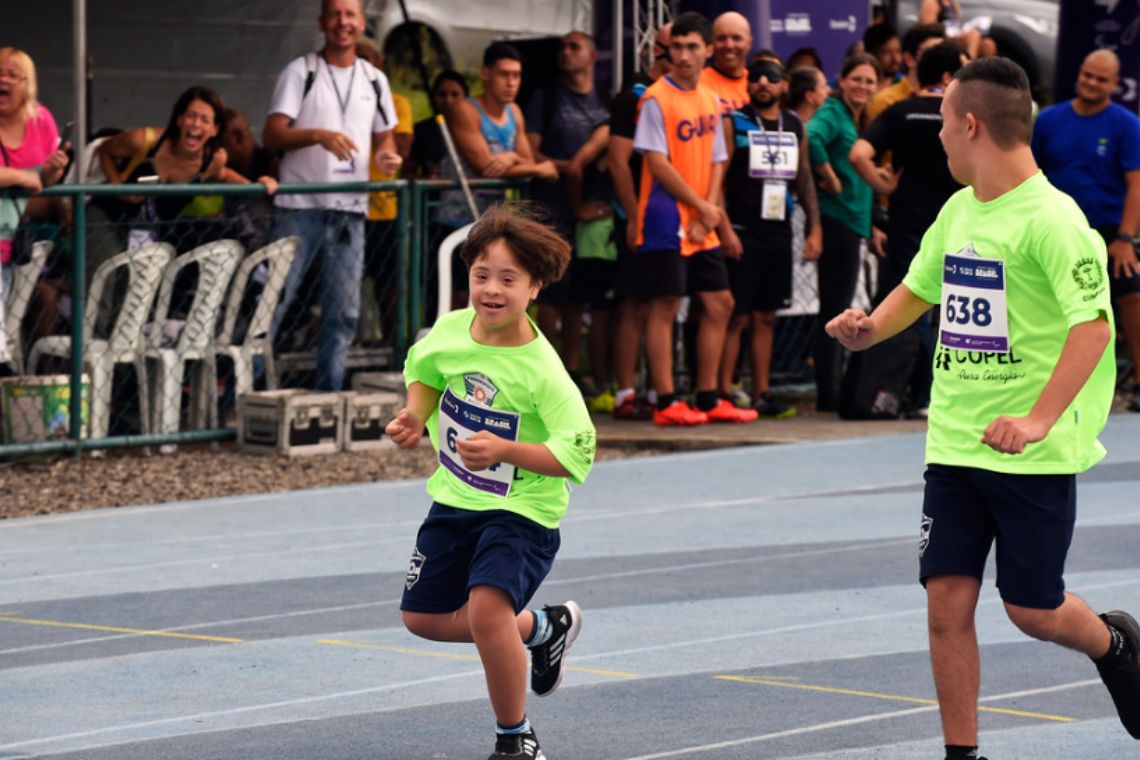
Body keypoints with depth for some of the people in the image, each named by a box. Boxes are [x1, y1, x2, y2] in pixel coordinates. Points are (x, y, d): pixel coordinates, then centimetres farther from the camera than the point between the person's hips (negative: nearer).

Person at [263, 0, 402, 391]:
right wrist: (318, 135, -23)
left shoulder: (374, 80, 14)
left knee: (344, 310, 5)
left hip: (350, 208, 4)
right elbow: (272, 135, -7)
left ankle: (329, 396, 12)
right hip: (301, 206, -4)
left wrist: (387, 155, -3)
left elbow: (384, 137, 21)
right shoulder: (301, 72, 1)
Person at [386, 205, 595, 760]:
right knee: (424, 619, 14)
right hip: (454, 500, 7)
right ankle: (543, 627, 39)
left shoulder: (541, 371, -25)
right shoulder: (449, 331, -8)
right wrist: (415, 414, -4)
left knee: (487, 607, -28)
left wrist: (503, 450, -36)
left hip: (521, 510, -7)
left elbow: (576, 454, -25)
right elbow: (424, 371, 15)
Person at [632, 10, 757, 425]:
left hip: (703, 225, 7)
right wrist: (702, 206, -12)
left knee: (719, 304, 8)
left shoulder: (710, 100, 12)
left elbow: (717, 161, 12)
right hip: (666, 219, -7)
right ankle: (666, 403, -2)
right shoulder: (656, 99, -8)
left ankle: (708, 399, 16)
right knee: (665, 305, -5)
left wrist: (709, 211, -4)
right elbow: (657, 163, -13)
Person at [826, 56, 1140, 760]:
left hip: (1033, 454, -6)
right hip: (954, 442, 6)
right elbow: (920, 287, 25)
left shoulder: (1050, 217, -16)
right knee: (947, 602, 0)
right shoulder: (957, 212, 8)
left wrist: (1039, 419, -32)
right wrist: (872, 327, 3)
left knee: (1032, 609, 3)